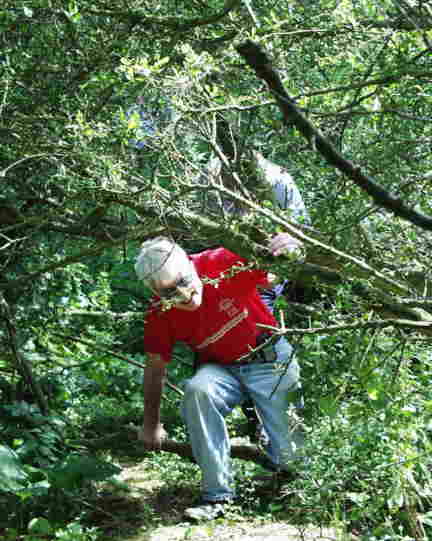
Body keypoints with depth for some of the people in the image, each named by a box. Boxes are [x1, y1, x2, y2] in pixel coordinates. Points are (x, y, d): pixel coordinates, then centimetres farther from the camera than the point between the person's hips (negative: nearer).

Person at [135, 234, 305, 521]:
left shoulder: (226, 263, -25)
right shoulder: (160, 315, -14)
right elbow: (156, 368, -1)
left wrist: (290, 250, -39)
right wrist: (152, 426, 4)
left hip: (271, 360, -1)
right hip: (222, 369, 2)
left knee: (290, 456, -4)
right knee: (197, 391, -34)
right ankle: (217, 495, -23)